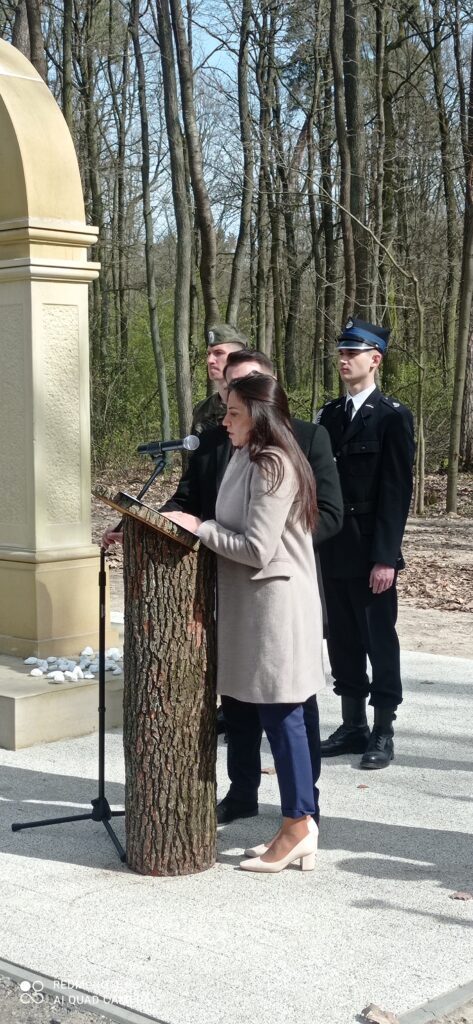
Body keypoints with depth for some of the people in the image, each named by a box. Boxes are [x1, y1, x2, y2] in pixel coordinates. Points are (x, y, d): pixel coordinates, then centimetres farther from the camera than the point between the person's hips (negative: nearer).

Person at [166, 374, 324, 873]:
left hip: (275, 604, -10)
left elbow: (258, 548, -20)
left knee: (282, 717, -2)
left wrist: (199, 528, -12)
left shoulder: (273, 467, -17)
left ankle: (298, 826, 8)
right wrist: (200, 527, 3)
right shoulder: (249, 459, 13)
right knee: (276, 717, 12)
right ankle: (298, 825, 19)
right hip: (255, 604, 10)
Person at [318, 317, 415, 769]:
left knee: (380, 639, 2)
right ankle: (353, 725, 22)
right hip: (334, 549, 6)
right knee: (342, 639, 11)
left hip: (371, 552, -6)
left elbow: (396, 492, -12)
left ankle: (383, 732, 11)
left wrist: (385, 557, -16)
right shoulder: (330, 414, 11)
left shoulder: (393, 417, -7)